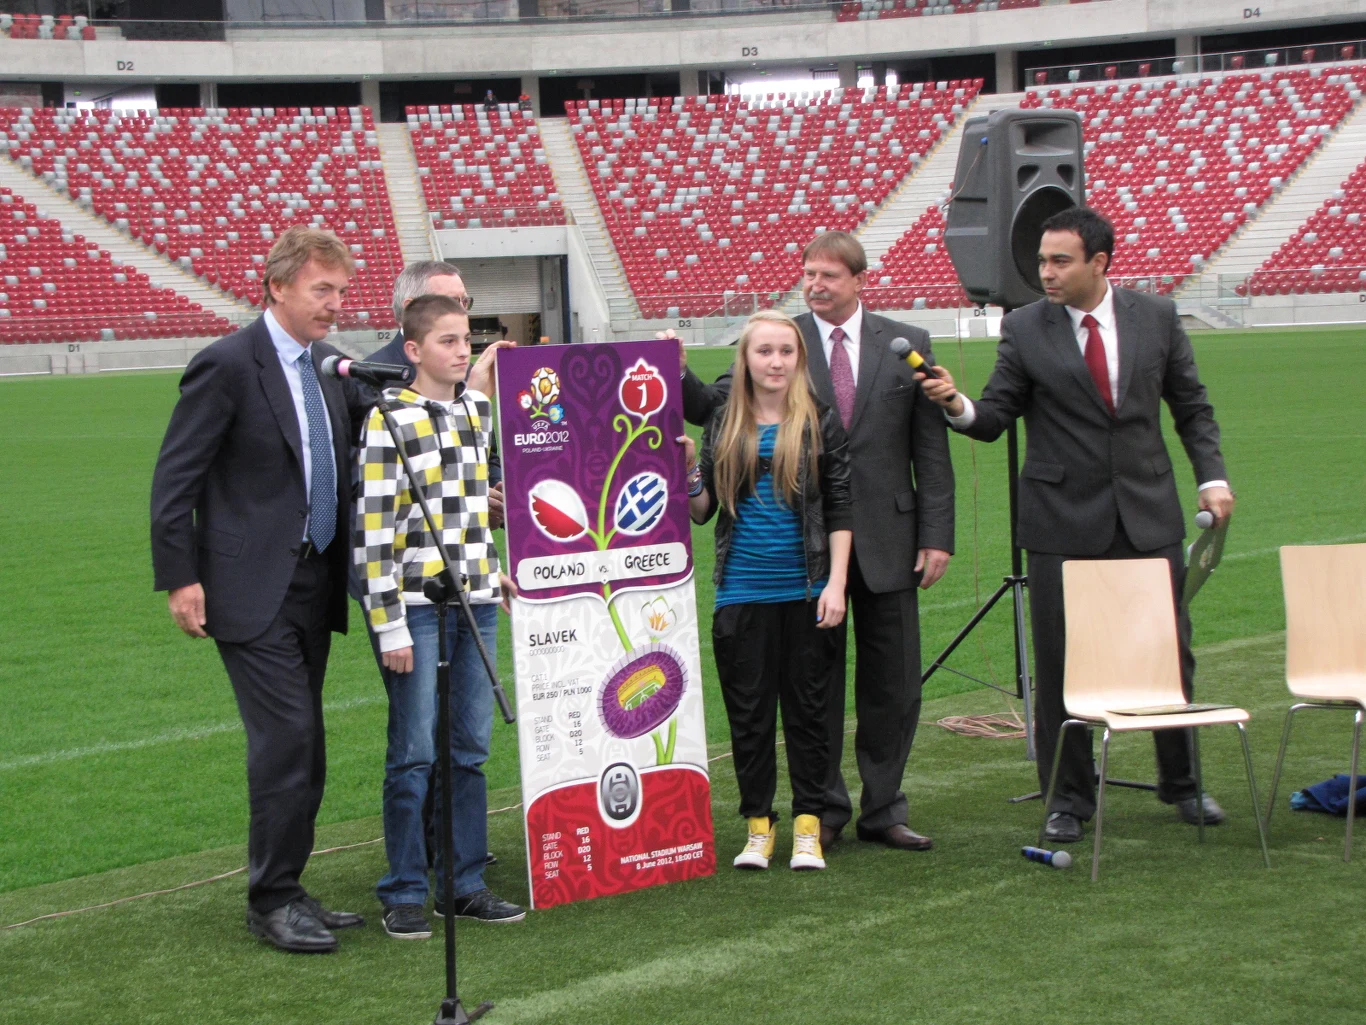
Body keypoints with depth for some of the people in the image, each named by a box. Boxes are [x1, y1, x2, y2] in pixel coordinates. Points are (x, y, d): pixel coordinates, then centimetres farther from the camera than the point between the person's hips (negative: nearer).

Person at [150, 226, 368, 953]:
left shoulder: (331, 365, 10)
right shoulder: (228, 366, -11)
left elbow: (349, 455, 24)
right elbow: (174, 479, -10)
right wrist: (180, 579, -14)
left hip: (315, 584, 7)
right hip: (254, 589, -7)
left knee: (300, 748, 11)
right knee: (287, 738, -10)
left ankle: (285, 890, 20)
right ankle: (272, 900, 1)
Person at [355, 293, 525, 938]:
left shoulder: (478, 410, 11)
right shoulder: (389, 420, -9)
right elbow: (375, 528, -11)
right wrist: (389, 624, -14)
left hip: (475, 602, 6)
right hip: (416, 604, -6)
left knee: (472, 749, 10)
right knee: (414, 752, -2)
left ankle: (466, 884, 18)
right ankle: (405, 894, 8)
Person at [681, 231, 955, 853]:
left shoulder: (907, 346, 5)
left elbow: (931, 450, 4)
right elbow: (712, 407, -1)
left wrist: (936, 535, -2)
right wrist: (677, 375, -21)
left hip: (887, 542, 1)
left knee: (892, 684, 8)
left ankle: (883, 810, 20)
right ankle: (824, 810, 17)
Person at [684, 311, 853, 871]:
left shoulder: (820, 422, 0)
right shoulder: (723, 426, 6)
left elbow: (840, 509, -1)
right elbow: (702, 510, 9)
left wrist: (835, 584, -7)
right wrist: (686, 470, -9)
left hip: (806, 591, -2)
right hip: (742, 592, 2)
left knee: (807, 708, 5)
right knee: (749, 711, 6)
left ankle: (808, 824, 14)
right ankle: (759, 824, 16)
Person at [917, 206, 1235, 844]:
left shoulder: (1156, 318, 4)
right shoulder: (1025, 329, -2)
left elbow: (1191, 406, 11)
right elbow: (996, 417, -1)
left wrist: (1212, 476, 0)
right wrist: (958, 405, -22)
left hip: (1148, 516, 2)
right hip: (1063, 522, -1)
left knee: (1170, 654, 9)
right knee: (1060, 665, 1)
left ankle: (1181, 784, 28)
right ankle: (1068, 799, 15)